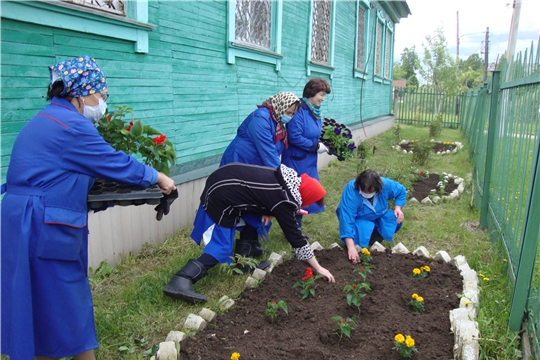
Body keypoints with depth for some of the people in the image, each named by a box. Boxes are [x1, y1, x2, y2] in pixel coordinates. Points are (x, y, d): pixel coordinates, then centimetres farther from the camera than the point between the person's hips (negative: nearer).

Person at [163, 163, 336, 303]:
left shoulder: (289, 178, 6)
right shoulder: (284, 201, -16)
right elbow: (296, 238, -11)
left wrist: (267, 211, 10)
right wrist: (318, 268, -4)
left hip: (222, 179, 10)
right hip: (222, 196, -10)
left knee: (255, 219, 24)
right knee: (222, 246, -9)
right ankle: (181, 282, -21)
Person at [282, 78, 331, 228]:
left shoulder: (316, 112, 9)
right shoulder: (299, 110, -19)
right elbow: (294, 137, -24)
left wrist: (324, 144, 1)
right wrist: (316, 147, -16)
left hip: (309, 161, 9)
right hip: (296, 160, -9)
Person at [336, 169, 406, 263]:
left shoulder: (385, 184, -24)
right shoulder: (350, 191, -36)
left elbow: (401, 191, -2)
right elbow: (347, 219, -41)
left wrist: (398, 208, -20)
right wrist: (351, 247, -49)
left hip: (379, 217, 4)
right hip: (359, 220, -4)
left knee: (396, 219, -21)